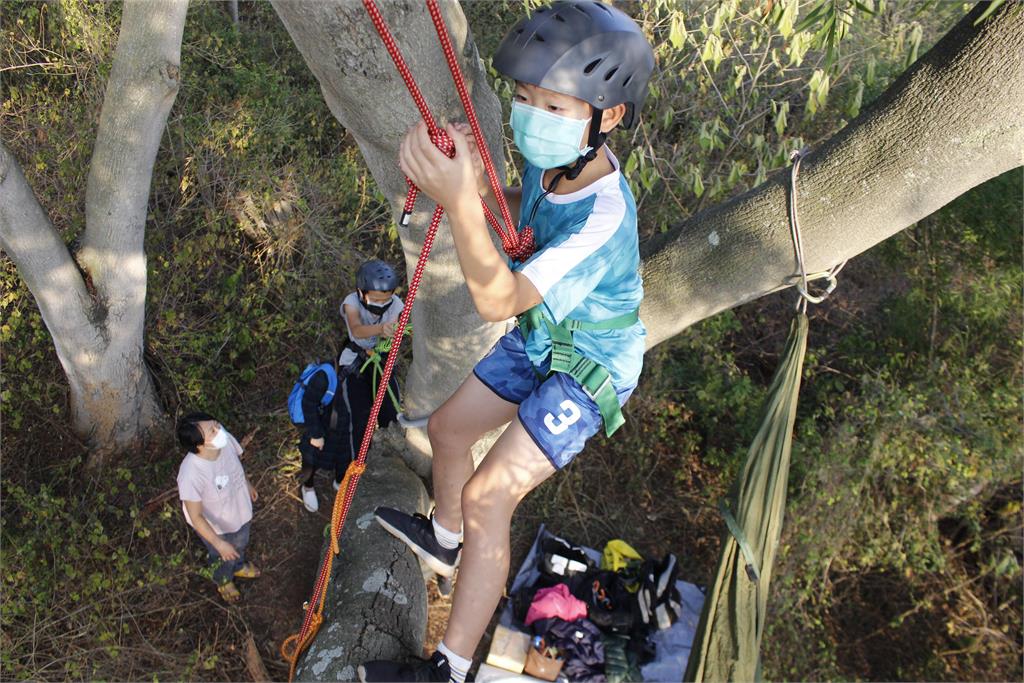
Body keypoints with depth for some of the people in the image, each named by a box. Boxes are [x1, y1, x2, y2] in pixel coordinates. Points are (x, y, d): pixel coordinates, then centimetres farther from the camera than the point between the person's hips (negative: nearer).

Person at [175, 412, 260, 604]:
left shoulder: (225, 440, -28)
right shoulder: (191, 474, -44)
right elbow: (195, 517, -30)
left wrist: (248, 484, 14)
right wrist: (219, 543, -30)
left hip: (240, 511, 5)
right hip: (216, 526, -5)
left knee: (241, 544, 36)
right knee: (223, 558, 29)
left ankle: (238, 566, 70)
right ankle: (224, 581, 63)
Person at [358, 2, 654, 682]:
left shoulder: (603, 215, -37)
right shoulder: (554, 158, -15)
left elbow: (498, 301, -44)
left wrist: (461, 202, -58)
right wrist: (480, 184, -14)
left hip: (590, 368, -8)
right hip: (540, 342, 8)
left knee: (486, 496, -15)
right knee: (447, 427, 19)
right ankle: (443, 538, 48)